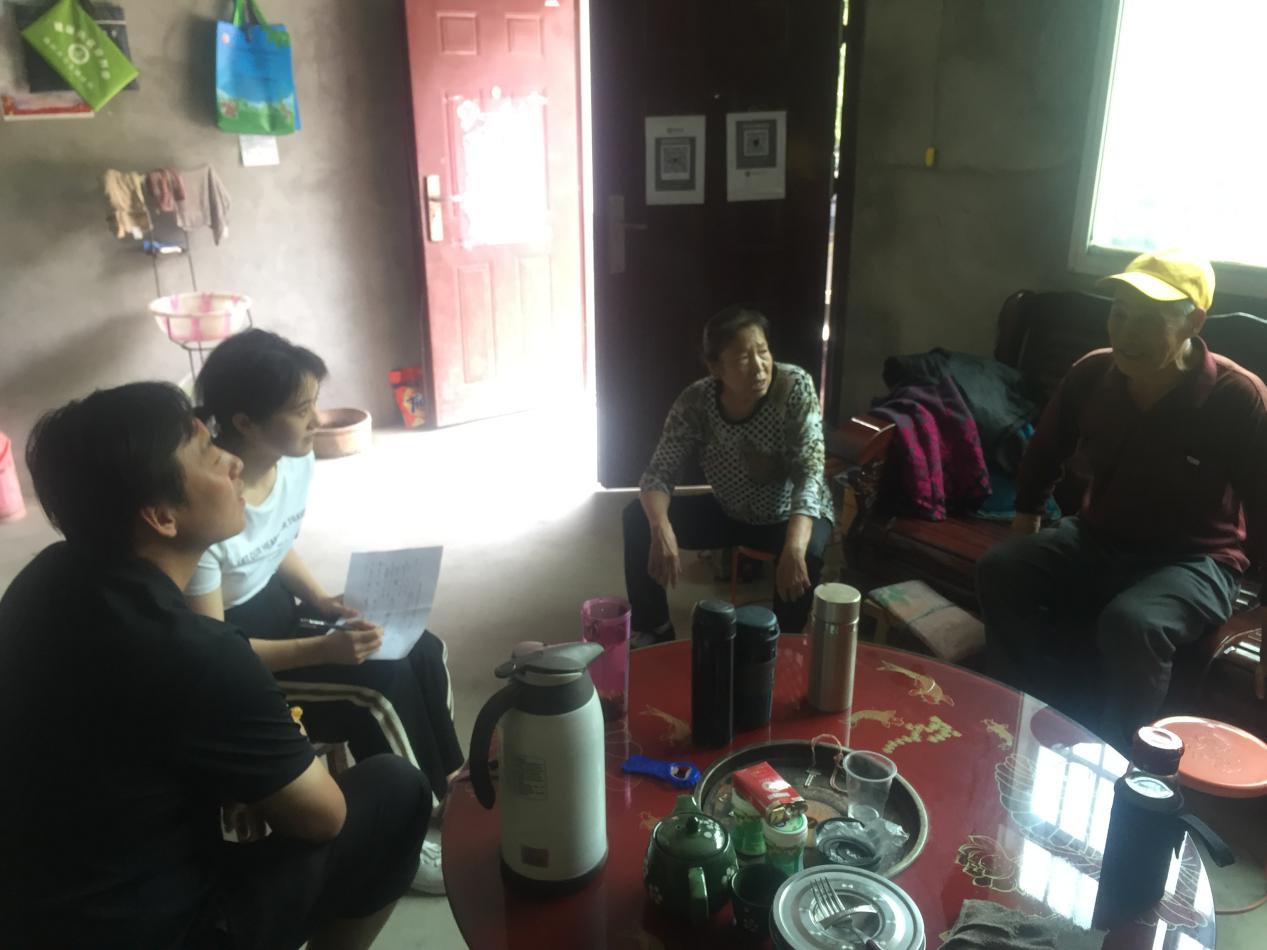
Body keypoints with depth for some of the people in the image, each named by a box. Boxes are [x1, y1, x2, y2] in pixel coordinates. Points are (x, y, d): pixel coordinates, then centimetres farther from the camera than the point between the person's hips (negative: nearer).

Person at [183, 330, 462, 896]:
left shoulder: (296, 460, -9)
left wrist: (321, 600, -6)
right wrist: (324, 648, -29)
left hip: (274, 608, 8)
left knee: (423, 652, -7)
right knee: (382, 684, -20)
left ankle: (448, 794, 11)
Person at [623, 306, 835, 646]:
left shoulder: (795, 388, -26)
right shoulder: (695, 402, -19)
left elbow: (809, 473, -31)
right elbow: (659, 474, -17)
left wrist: (794, 547, -47)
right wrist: (662, 531, -39)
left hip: (793, 515, -3)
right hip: (730, 513, 3)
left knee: (806, 554, -37)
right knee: (638, 517, -13)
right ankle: (653, 632, 3)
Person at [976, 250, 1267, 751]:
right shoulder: (1091, 374, -7)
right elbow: (1044, 455, 12)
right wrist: (1026, 523, 15)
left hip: (1193, 559, -4)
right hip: (1097, 540, 5)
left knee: (1130, 622, -35)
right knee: (998, 570, -19)